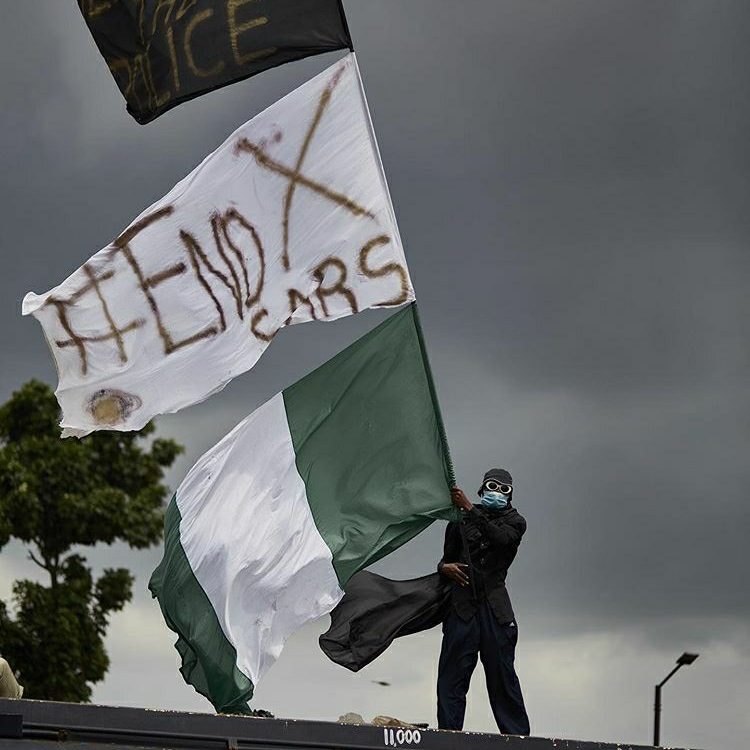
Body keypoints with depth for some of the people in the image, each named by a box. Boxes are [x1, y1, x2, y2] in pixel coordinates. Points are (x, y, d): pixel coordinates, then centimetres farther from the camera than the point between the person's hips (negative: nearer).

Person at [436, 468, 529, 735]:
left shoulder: (514, 522, 10)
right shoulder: (460, 522, 16)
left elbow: (499, 537, -12)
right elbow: (447, 558, 20)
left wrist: (469, 509, -19)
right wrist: (445, 567, -4)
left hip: (494, 607, -2)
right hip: (462, 605, 2)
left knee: (502, 674, -5)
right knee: (452, 675, -6)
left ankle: (518, 737, -3)